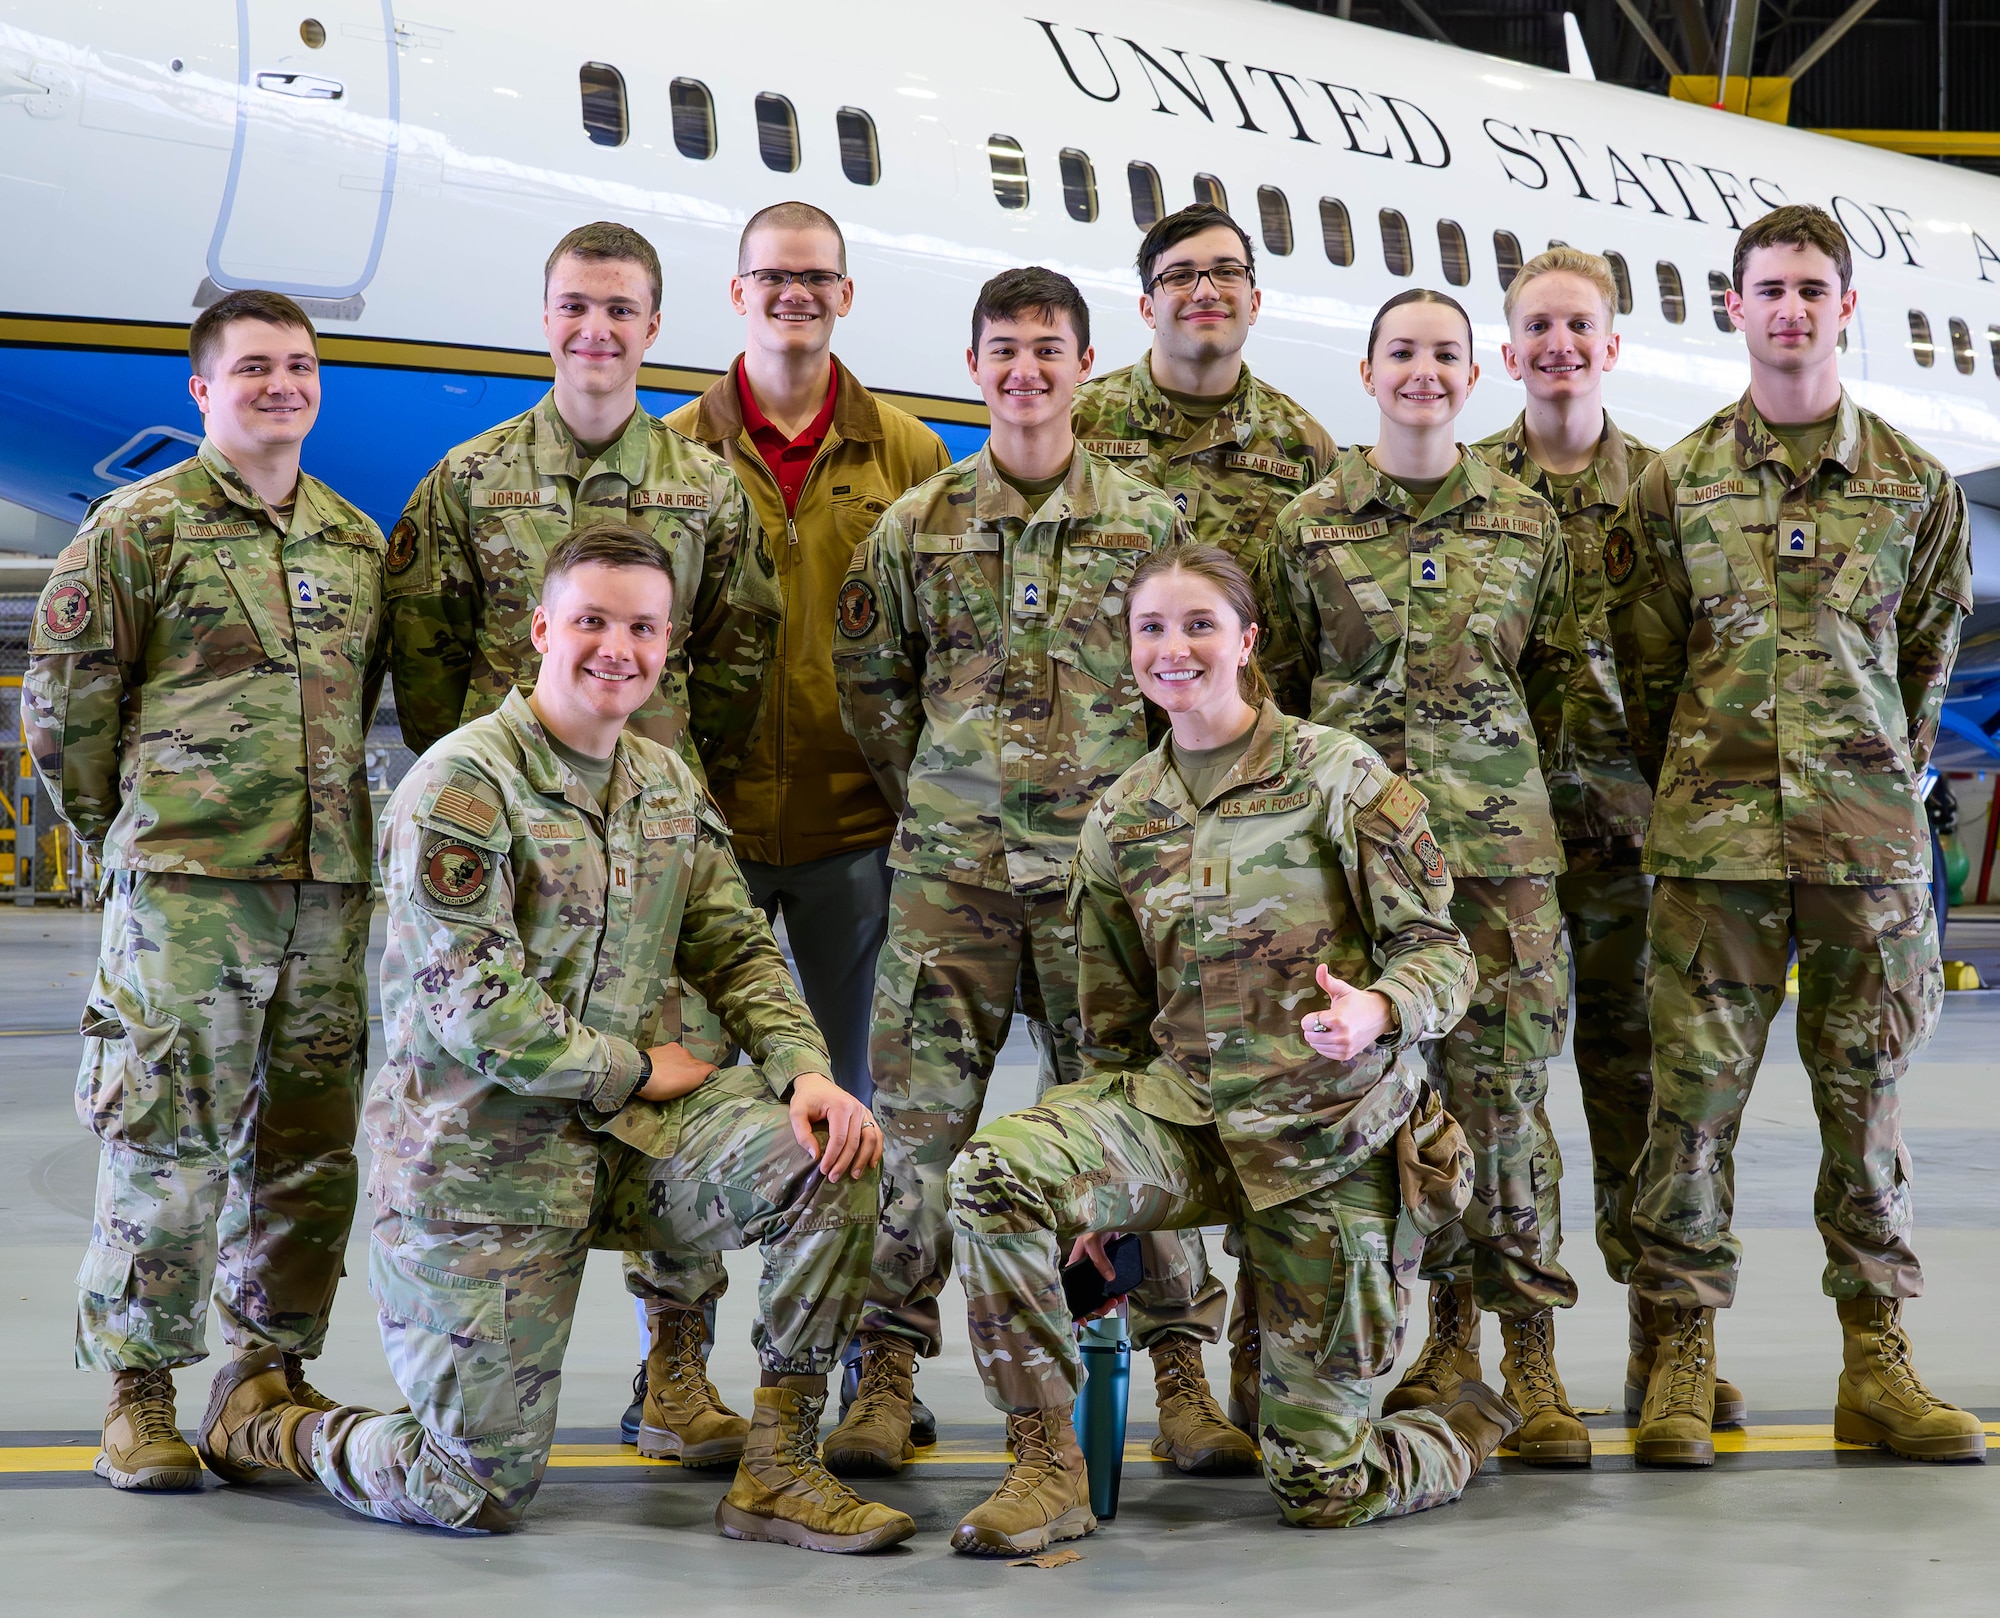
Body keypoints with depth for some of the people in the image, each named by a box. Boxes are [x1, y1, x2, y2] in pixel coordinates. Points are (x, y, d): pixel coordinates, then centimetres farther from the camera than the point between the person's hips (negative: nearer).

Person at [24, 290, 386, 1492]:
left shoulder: (359, 543, 15)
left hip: (332, 886, 5)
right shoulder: (142, 525, -1)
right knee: (169, 1140, -6)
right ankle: (141, 1395, 3)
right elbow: (65, 691, 1)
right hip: (187, 889, -5)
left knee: (311, 1145, 8)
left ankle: (273, 1369, 21)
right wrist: (126, 825, 5)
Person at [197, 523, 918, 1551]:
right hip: (483, 1158, -6)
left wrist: (806, 1071, -8)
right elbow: (470, 1008, -21)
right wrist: (635, 1069, -13)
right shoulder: (460, 788, -15)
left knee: (836, 1163, -17)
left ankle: (778, 1472, -5)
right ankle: (261, 1421, 25)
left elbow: (735, 952, 11)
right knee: (478, 1494, -5)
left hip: (630, 1131, 7)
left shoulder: (667, 786, 9)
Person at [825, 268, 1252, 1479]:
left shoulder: (1149, 523, 6)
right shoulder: (916, 527, 8)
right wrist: (936, 794, 8)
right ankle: (888, 1370, 7)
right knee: (918, 1117, -2)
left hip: (1104, 864, -1)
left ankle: (1181, 1373, 8)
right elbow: (869, 683, 14)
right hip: (951, 869, 1)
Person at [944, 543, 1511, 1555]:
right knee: (994, 1172, -28)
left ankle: (1470, 1425, 34)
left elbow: (1440, 950, -6)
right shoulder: (1119, 821, 7)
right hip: (1185, 1104, 4)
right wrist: (1093, 1196, 9)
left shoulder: (1337, 777, -5)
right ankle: (1046, 1470, -14)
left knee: (1319, 1489, -2)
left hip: (1334, 1134, -3)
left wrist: (1378, 1010, -28)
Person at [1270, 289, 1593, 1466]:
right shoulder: (1310, 525, 7)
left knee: (1504, 1079, -6)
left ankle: (1531, 1349, 0)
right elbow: (1281, 684, 12)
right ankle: (1450, 1328, 13)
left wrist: (1519, 792, 11)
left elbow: (1555, 682, 15)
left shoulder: (1527, 522, 9)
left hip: (1497, 838, 0)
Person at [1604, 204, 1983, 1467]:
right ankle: (1683, 1356, 7)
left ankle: (1879, 1363, 12)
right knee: (1695, 1090, -2)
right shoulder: (1677, 484, 4)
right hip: (1713, 840, -1)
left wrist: (1879, 781, 13)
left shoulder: (1915, 483, 6)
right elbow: (1644, 665, 9)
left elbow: (1929, 657, 14)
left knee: (1867, 1091, 5)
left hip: (1870, 836, 1)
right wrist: (1698, 789, 11)